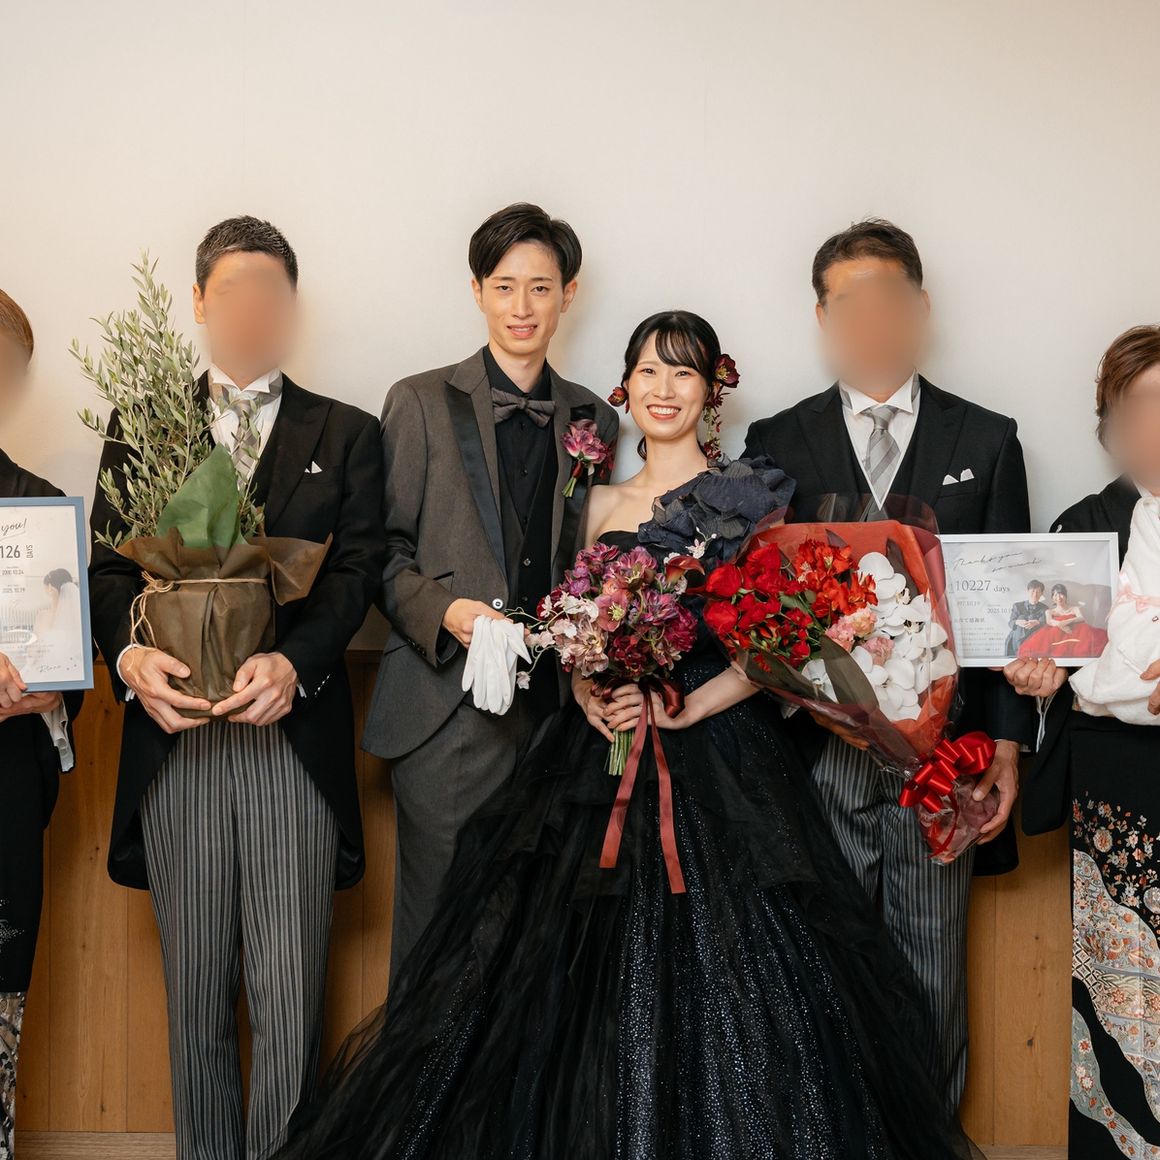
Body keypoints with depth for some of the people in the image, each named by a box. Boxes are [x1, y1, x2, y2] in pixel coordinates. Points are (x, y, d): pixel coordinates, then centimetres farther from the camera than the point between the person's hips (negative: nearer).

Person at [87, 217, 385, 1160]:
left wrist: (294, 661, -17)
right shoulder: (141, 427, 14)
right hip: (173, 735, 1)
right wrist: (129, 654, -14)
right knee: (195, 990, 9)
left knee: (290, 996, -1)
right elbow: (108, 566, 7)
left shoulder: (346, 434, 11)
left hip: (295, 736, -1)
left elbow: (357, 570, 1)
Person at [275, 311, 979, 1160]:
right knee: (581, 977, 3)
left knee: (715, 973, -6)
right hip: (604, 756, 4)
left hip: (720, 751, -4)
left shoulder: (753, 499, -1)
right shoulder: (603, 505, 14)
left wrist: (680, 709, -16)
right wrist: (590, 692, -4)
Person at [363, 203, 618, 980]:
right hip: (449, 708, -3)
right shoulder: (422, 403, 5)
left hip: (557, 709, 3)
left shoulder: (594, 419, 14)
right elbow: (385, 548, 3)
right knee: (439, 921, 0)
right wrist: (440, 610, -16)